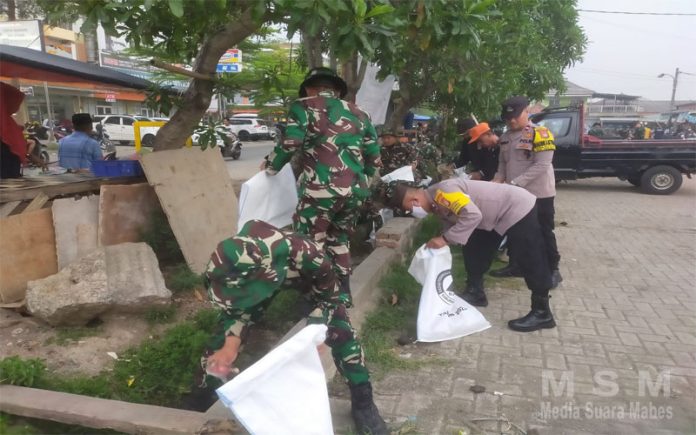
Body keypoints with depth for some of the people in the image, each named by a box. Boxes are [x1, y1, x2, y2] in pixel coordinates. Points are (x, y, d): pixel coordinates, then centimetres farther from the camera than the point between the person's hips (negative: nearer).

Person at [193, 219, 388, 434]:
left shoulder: (306, 254, -45)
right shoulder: (221, 270, -35)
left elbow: (328, 297, -23)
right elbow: (237, 307, -14)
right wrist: (231, 344, -28)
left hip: (304, 274, -2)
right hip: (261, 276, 2)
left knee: (340, 330, -15)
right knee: (222, 338, -1)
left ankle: (363, 404, 6)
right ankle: (198, 404, 23)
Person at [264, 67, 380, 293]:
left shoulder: (303, 106, 7)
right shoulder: (359, 113, 21)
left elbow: (290, 144, -7)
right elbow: (374, 159, 19)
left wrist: (270, 166, 10)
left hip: (321, 190, -6)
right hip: (356, 191, 6)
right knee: (340, 240, 24)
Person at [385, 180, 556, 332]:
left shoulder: (442, 192, -26)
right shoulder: (437, 204, 5)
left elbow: (472, 215, -35)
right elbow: (452, 225, 9)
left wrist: (445, 239, -31)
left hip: (517, 208, -10)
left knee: (531, 262, -5)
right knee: (474, 249, 13)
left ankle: (542, 313, 3)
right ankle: (475, 293, 27)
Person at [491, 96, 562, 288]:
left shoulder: (540, 133, -14)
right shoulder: (505, 137, 8)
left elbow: (542, 165, -21)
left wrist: (516, 182, -26)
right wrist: (498, 179, -4)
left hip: (539, 194, -7)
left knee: (544, 234, 3)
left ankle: (553, 270, 16)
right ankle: (514, 265, 31)